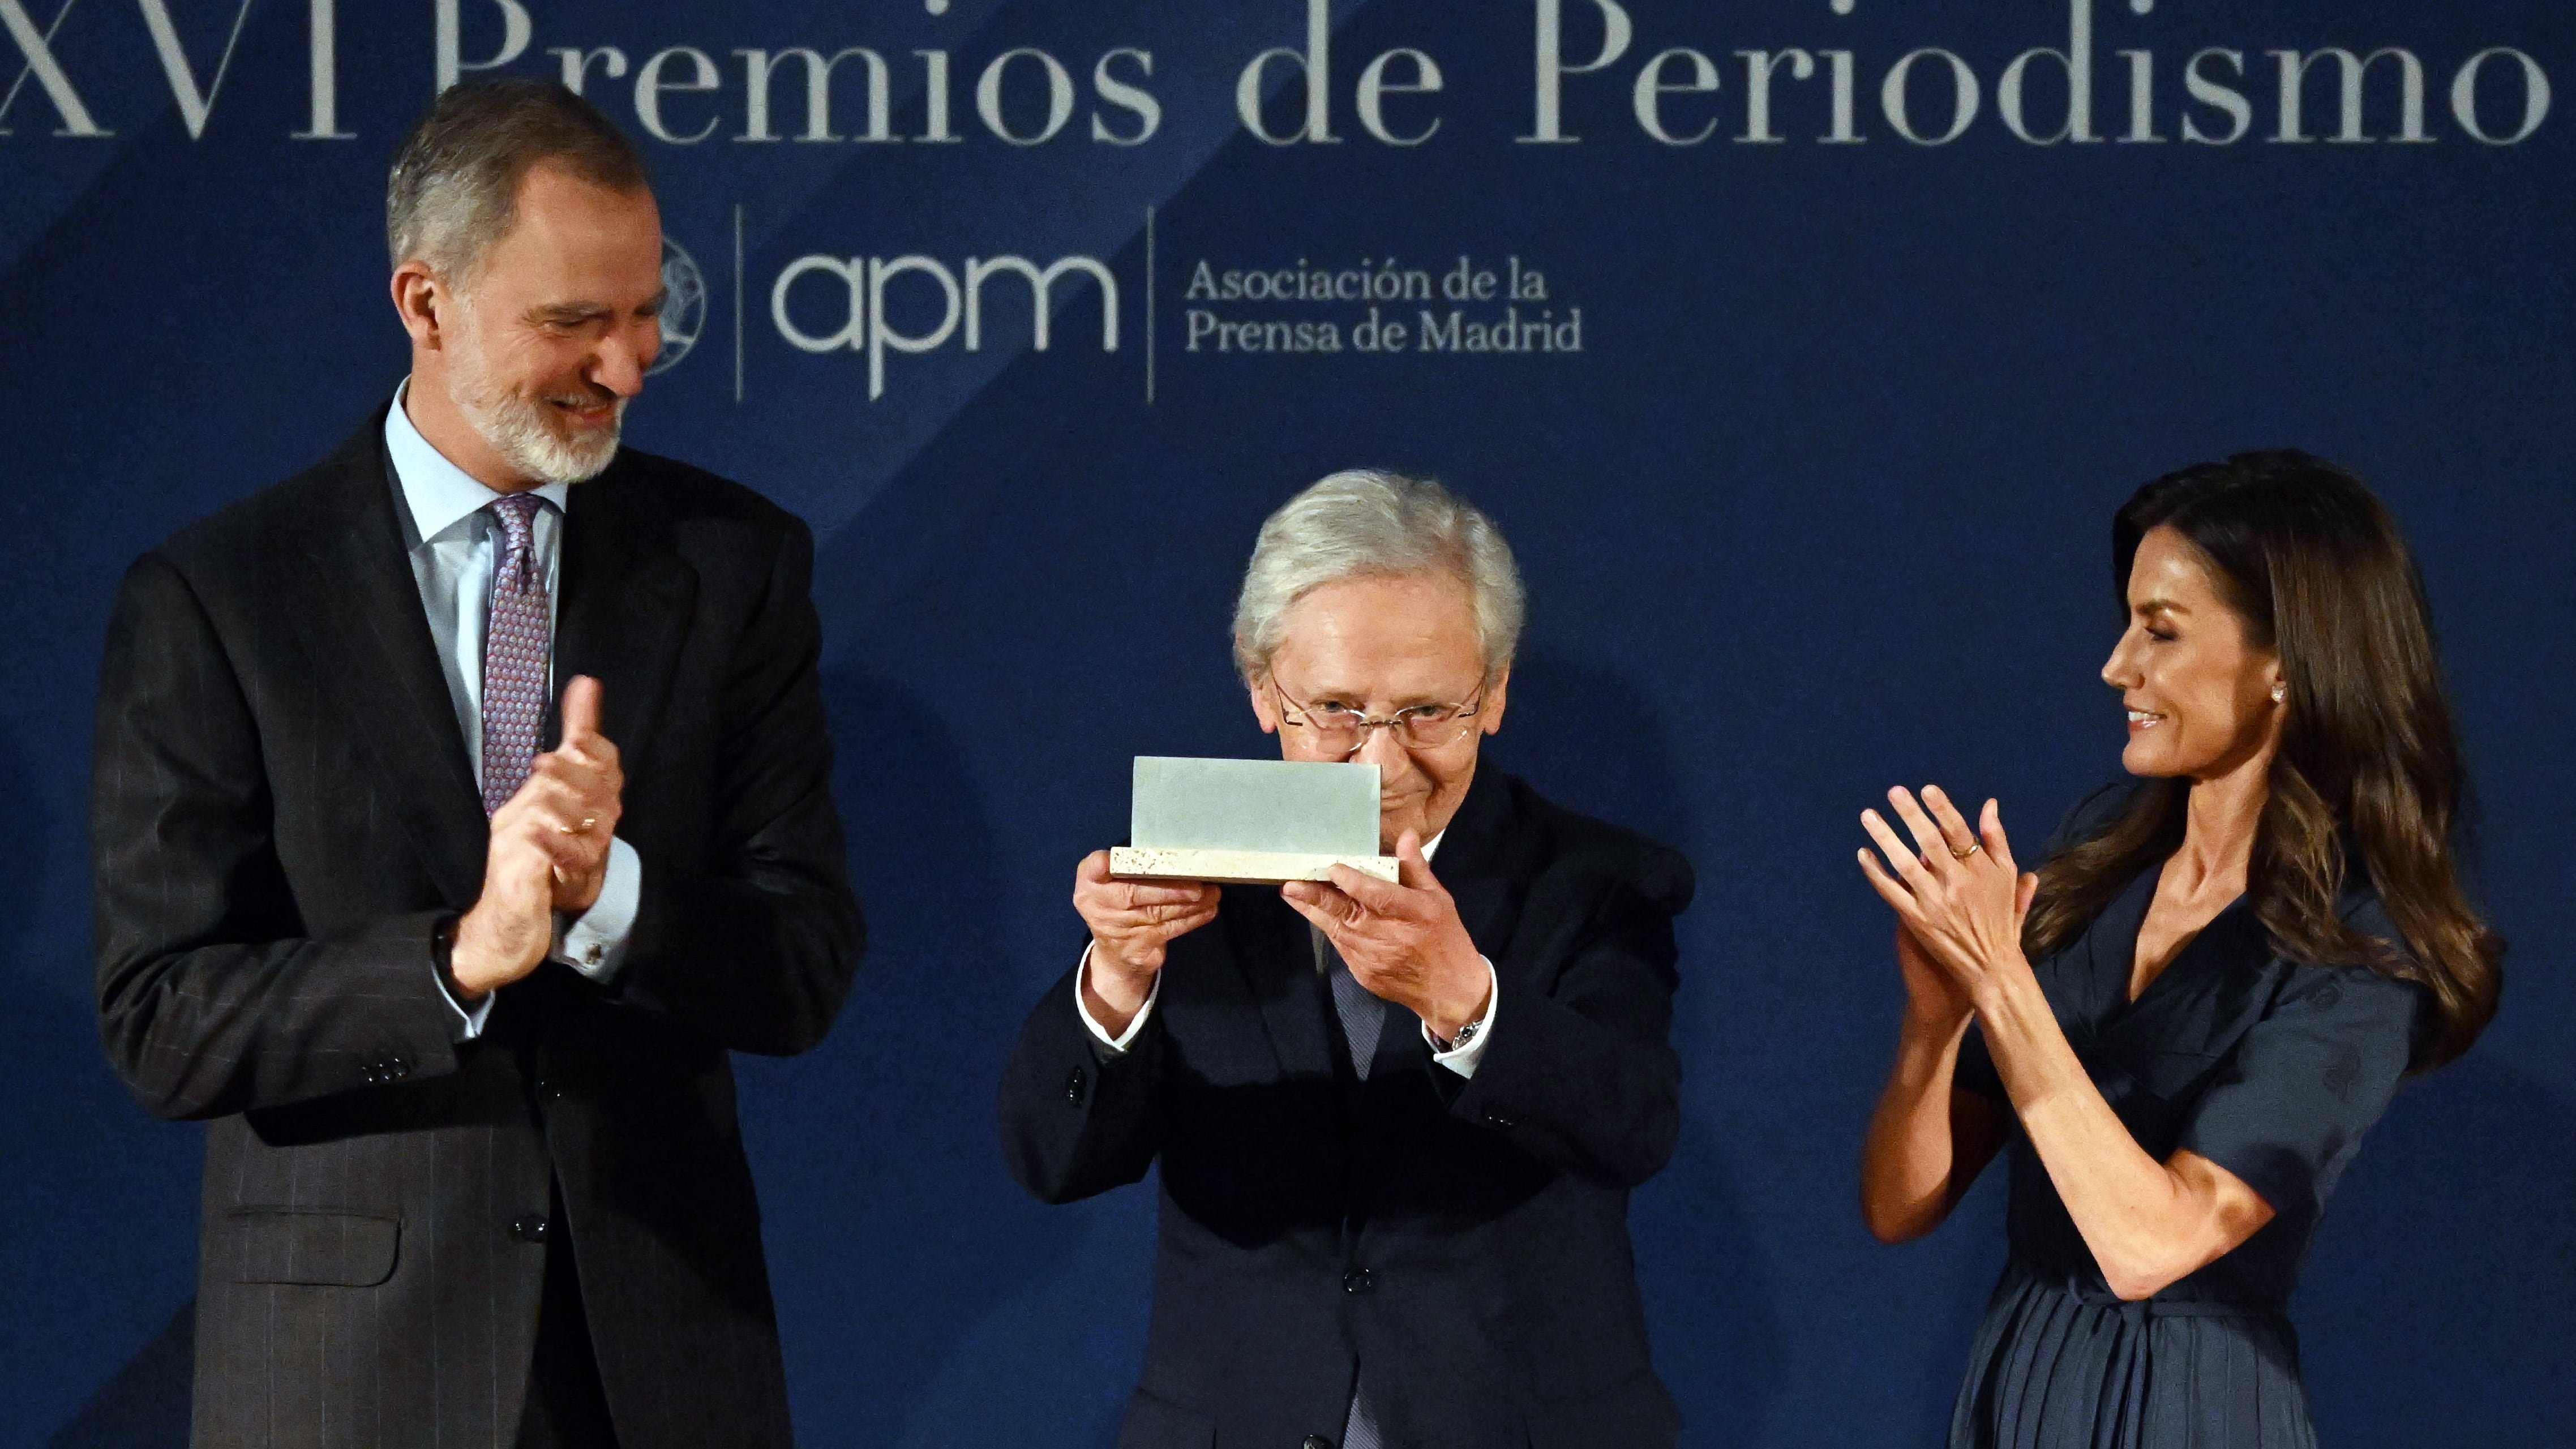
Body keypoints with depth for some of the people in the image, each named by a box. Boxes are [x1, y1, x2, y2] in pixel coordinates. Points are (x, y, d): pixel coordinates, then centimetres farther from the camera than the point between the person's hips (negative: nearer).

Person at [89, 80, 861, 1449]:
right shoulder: (211, 598, -5)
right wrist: (461, 955, -22)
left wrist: (609, 894, -19)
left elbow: (805, 971, -1)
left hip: (663, 1338, 2)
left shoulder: (736, 562, 2)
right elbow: (161, 1022, -9)